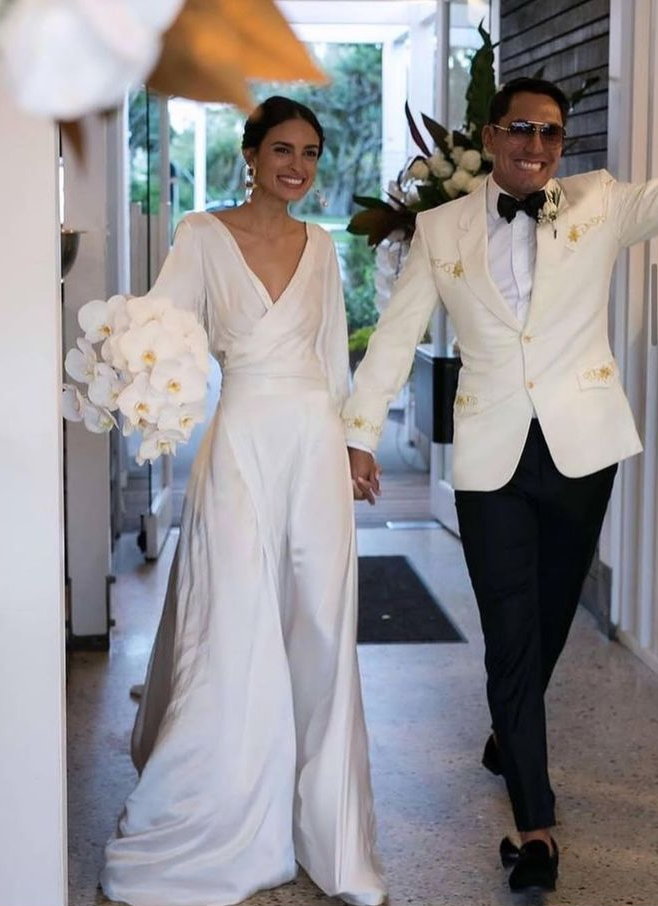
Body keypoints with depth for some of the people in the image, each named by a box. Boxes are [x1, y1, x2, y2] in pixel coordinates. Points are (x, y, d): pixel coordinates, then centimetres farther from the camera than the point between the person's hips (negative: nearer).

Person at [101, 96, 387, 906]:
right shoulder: (204, 236, 0)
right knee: (236, 634, -3)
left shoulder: (320, 246, 13)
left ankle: (324, 833, 17)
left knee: (318, 631, 6)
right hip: (244, 443, -4)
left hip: (316, 444, 4)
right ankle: (220, 837, 11)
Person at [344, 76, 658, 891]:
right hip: (492, 455, -1)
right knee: (510, 636, -3)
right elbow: (395, 335, 5)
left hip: (581, 448, 1)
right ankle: (535, 822, 3)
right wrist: (359, 436, 2)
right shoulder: (441, 229, 3)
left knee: (549, 619, 17)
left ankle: (514, 728, 46)